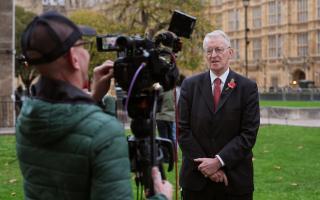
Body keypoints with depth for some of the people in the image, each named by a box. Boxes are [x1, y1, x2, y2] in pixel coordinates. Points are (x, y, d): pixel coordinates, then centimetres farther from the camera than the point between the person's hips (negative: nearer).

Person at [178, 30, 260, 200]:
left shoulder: (248, 88, -1)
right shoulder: (190, 85, 3)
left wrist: (219, 161, -15)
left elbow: (249, 133, -7)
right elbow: (183, 130, -1)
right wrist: (204, 165, -10)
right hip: (196, 178, 1)